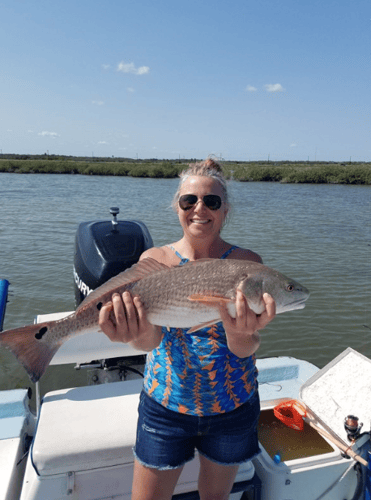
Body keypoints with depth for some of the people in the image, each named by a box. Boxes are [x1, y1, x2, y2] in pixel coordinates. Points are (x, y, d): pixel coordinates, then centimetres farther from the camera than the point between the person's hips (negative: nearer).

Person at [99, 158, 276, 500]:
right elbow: (150, 338, -22)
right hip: (165, 404, 0)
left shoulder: (245, 262, -10)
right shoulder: (156, 259, -9)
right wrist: (138, 334, -46)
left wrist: (240, 332, -44)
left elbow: (245, 348, -20)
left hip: (233, 406, 1)